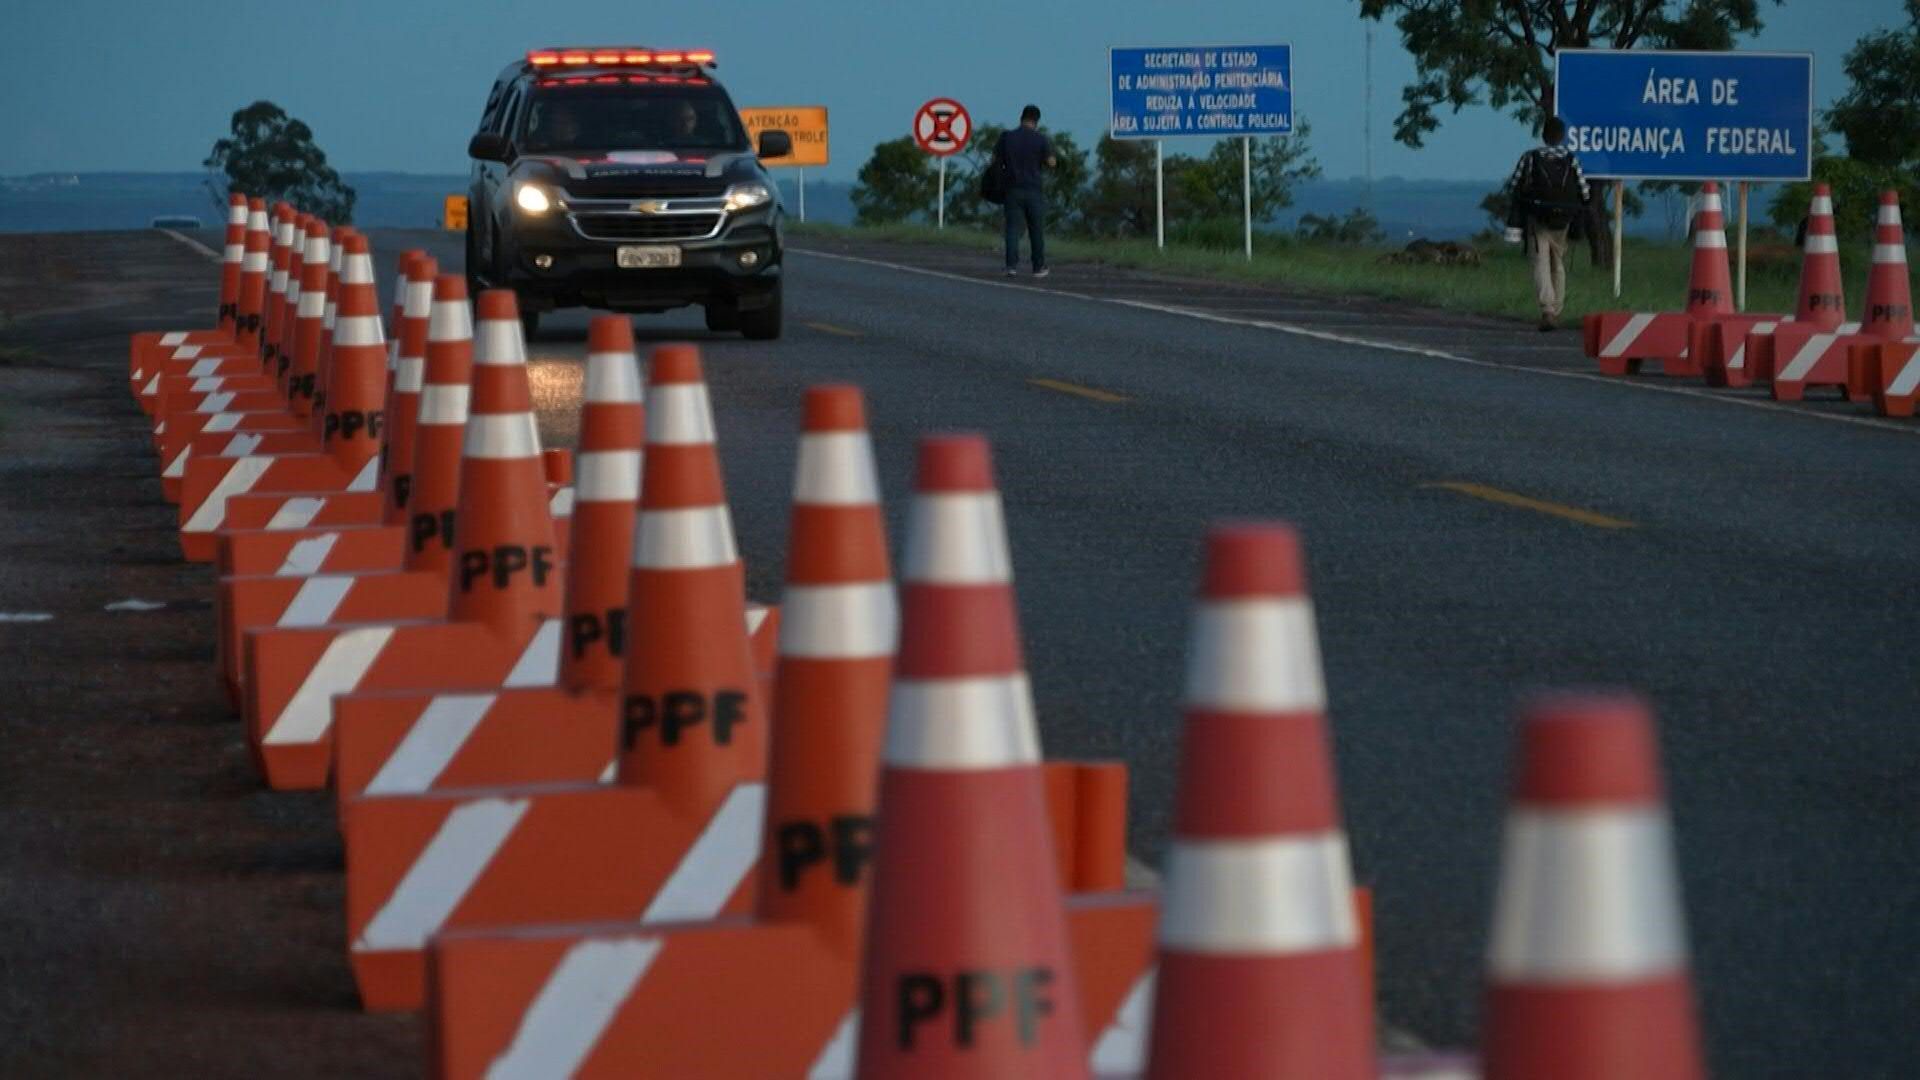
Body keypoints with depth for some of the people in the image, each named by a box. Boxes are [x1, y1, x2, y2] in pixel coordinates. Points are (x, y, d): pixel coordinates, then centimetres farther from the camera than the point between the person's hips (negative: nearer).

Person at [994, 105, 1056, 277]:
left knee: (1013, 228, 1)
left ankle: (1012, 264, -12)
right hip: (1035, 190, -1)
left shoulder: (1006, 137, 0)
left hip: (1013, 190, 1)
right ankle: (1039, 267, 14)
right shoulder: (1040, 139, -6)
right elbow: (1051, 162, -4)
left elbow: (996, 158, 5)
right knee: (1036, 230, 9)